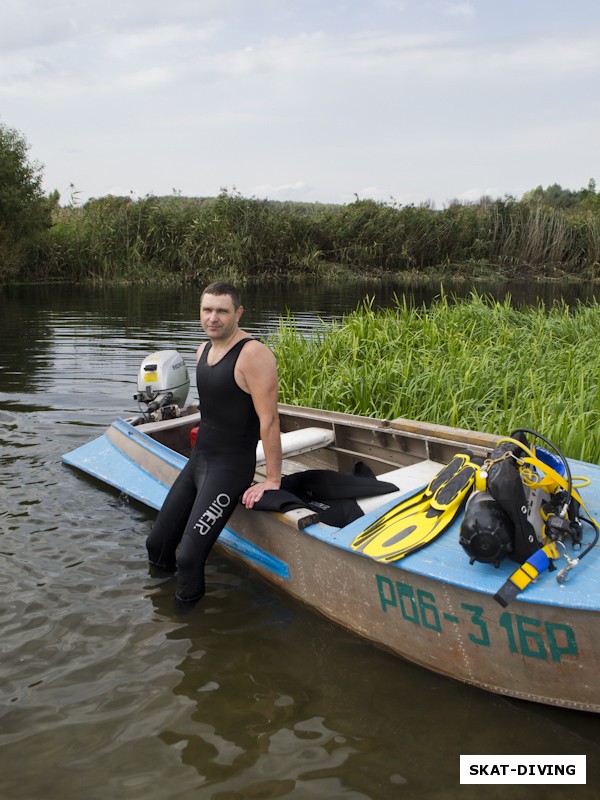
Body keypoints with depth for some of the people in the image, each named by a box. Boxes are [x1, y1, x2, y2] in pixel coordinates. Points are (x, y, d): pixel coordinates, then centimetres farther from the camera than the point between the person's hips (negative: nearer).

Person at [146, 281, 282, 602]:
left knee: (188, 557, -16)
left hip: (230, 467, -9)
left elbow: (269, 420, -21)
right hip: (197, 458, 9)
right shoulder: (203, 350, 9)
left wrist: (272, 481, -21)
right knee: (157, 545, 13)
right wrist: (202, 450, 20)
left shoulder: (253, 354, -19)